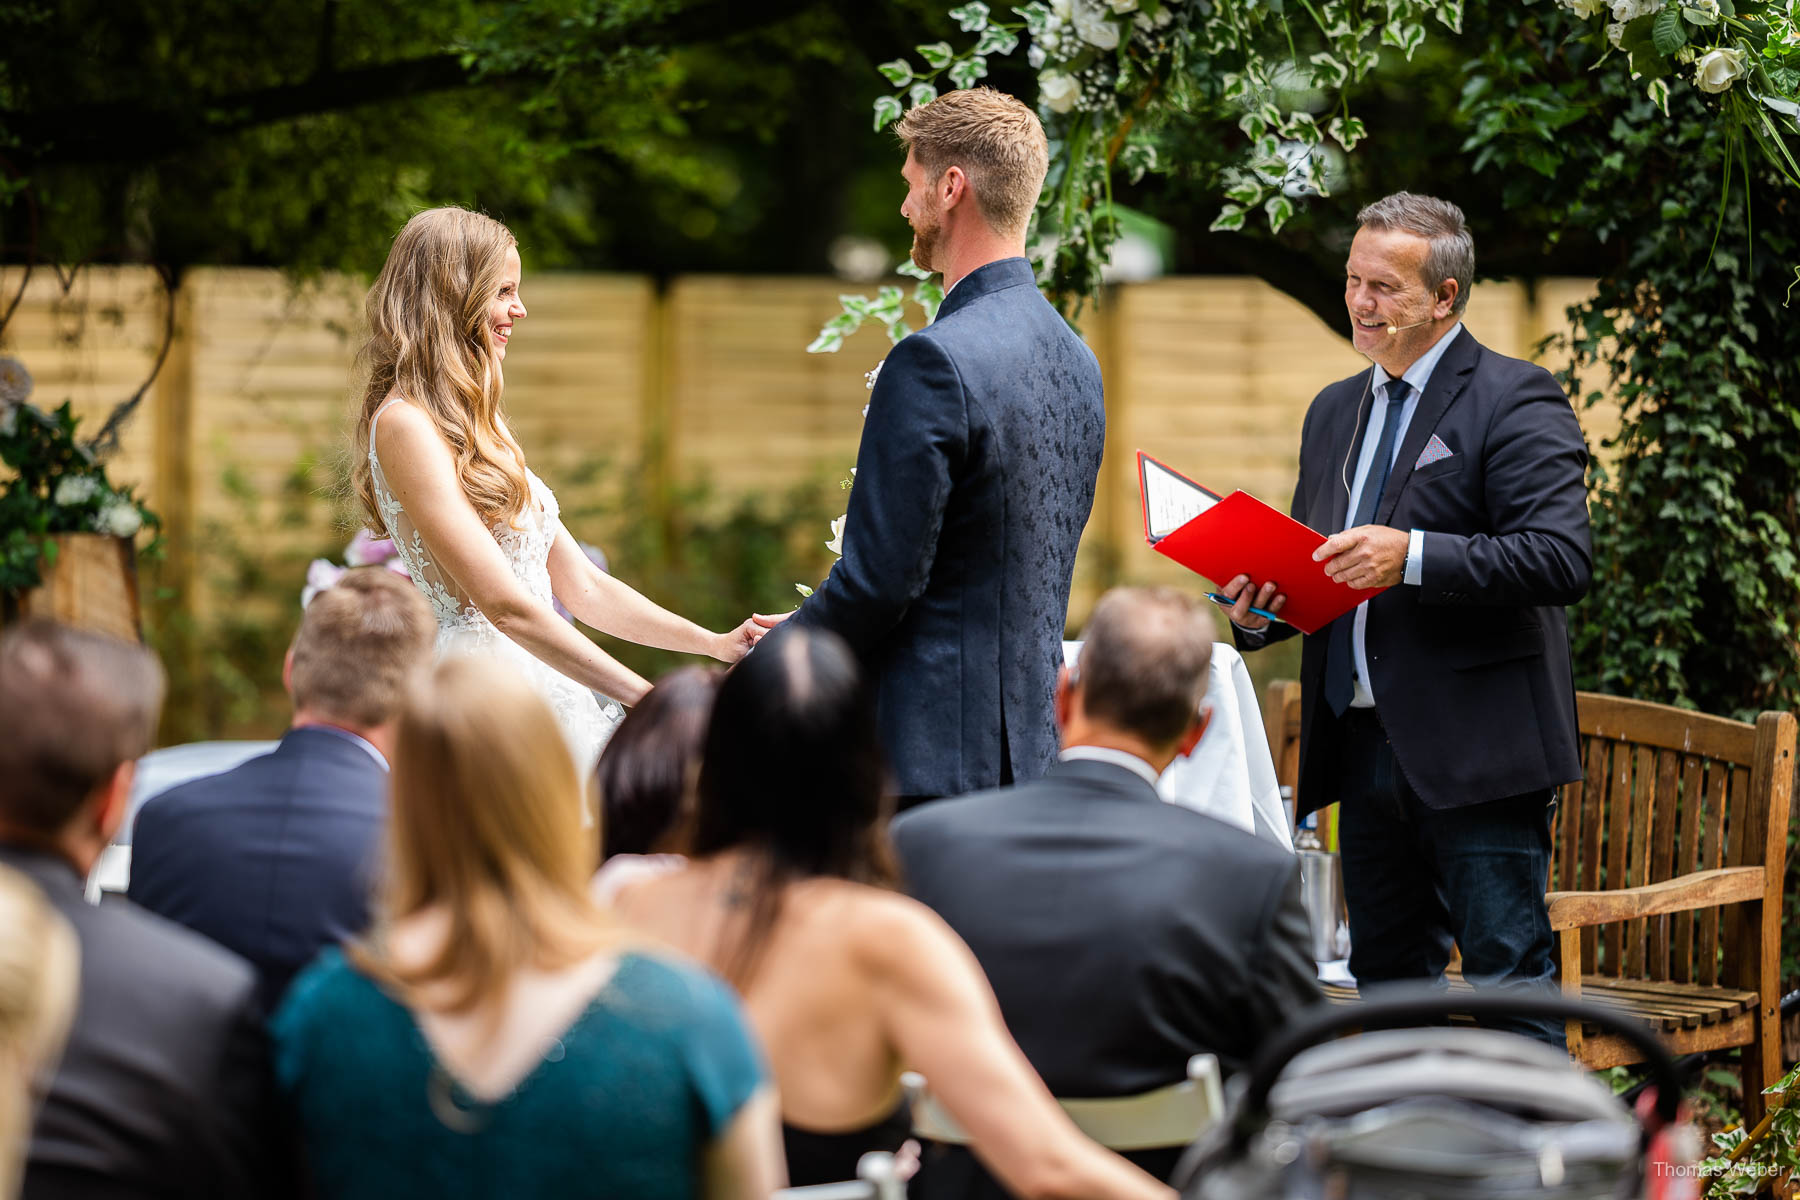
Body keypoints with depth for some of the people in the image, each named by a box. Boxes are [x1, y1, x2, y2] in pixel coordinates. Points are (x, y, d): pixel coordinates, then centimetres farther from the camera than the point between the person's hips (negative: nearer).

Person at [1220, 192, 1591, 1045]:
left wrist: (1414, 557, -26)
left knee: (1507, 980, -8)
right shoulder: (1335, 412, 18)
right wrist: (1259, 611, 1)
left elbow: (1562, 559, -18)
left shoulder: (1514, 400, -6)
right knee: (1386, 978, 12)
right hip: (1363, 745, 8)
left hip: (1475, 746, -8)